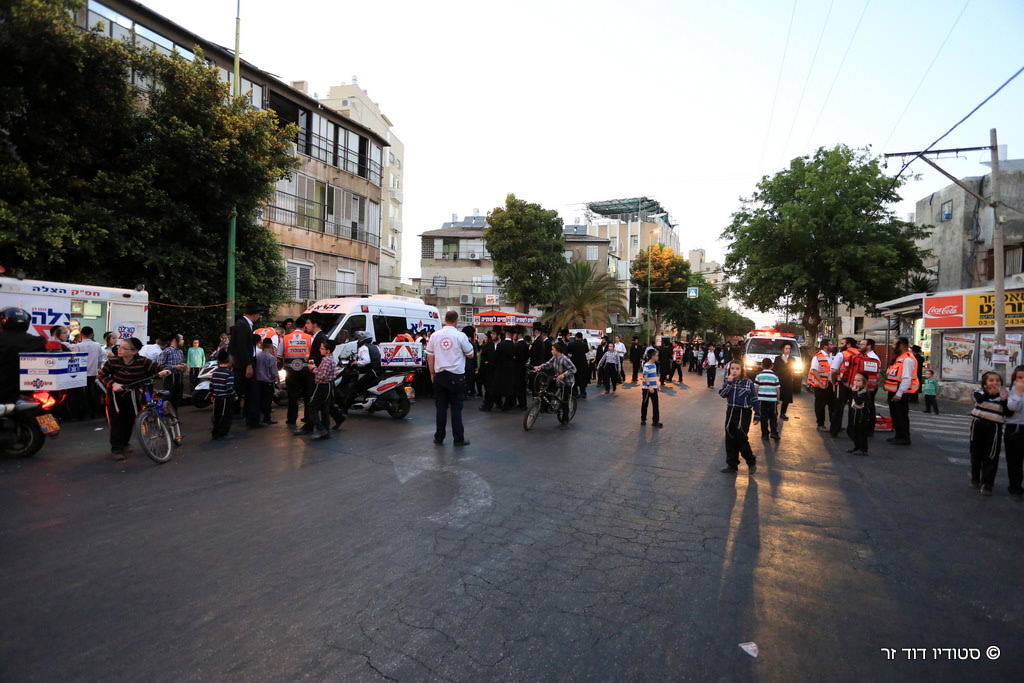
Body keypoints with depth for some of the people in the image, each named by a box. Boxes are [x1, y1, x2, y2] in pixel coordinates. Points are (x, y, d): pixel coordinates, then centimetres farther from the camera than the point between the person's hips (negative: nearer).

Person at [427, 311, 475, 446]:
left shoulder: (435, 335, 2)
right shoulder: (460, 336, -8)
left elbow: (430, 357, 7)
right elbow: (470, 355, 1)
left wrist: (432, 374, 17)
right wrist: (468, 343, 19)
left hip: (440, 375, 3)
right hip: (456, 376, -3)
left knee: (440, 407, 9)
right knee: (456, 408, 3)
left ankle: (439, 437, 14)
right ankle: (459, 438, 7)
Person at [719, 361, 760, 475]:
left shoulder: (748, 383, -7)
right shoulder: (727, 382, 3)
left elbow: (755, 400, -3)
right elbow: (722, 394, -12)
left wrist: (757, 415, -3)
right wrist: (729, 382, -19)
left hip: (744, 413, -4)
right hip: (731, 412, 4)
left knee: (741, 439, -6)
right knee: (730, 440, 8)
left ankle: (751, 462, 18)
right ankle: (732, 465, 20)